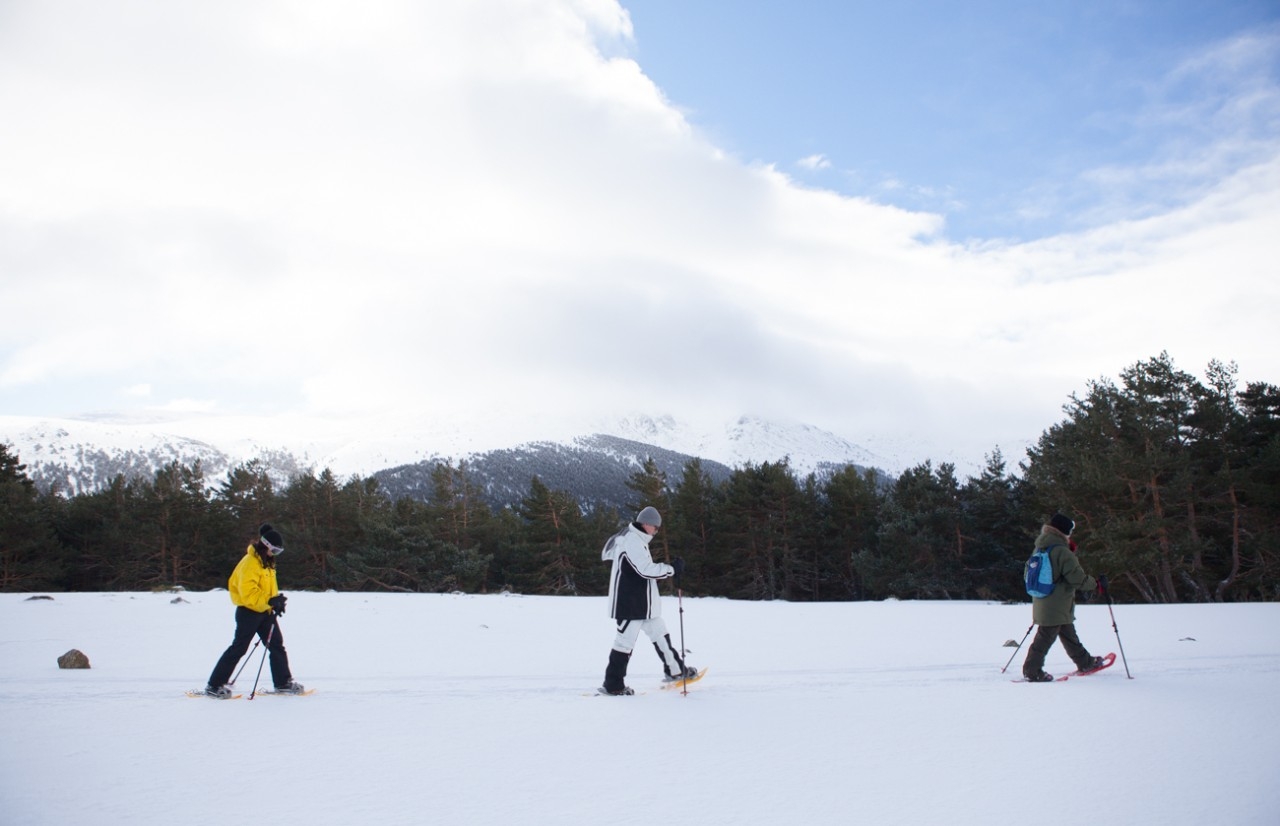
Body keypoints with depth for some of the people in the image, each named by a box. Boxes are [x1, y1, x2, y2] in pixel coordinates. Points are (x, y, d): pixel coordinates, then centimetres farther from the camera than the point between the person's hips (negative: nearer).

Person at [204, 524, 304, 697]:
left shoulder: (267, 562, 11)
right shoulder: (250, 563, -18)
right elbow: (248, 593, -26)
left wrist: (277, 601, 3)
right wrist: (270, 601, -32)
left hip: (265, 612, 9)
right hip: (248, 611, -9)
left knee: (277, 645, 9)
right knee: (238, 648, -4)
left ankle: (283, 682, 16)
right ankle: (214, 685, 5)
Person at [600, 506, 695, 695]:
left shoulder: (636, 540, 14)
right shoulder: (632, 542, -19)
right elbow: (646, 569, -24)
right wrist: (672, 569, -16)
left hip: (642, 602, 11)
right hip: (630, 603, -11)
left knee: (659, 632, 19)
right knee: (626, 640, -4)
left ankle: (675, 669, 32)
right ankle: (613, 685, 4)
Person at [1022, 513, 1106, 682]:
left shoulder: (1040, 548, 7)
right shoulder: (1062, 552, -20)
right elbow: (1078, 579, -18)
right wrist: (1096, 584, 0)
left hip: (1042, 603, 9)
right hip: (1056, 606, -9)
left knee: (1068, 633, 23)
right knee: (1046, 637, -4)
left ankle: (1085, 662, 38)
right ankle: (1032, 671, -2)